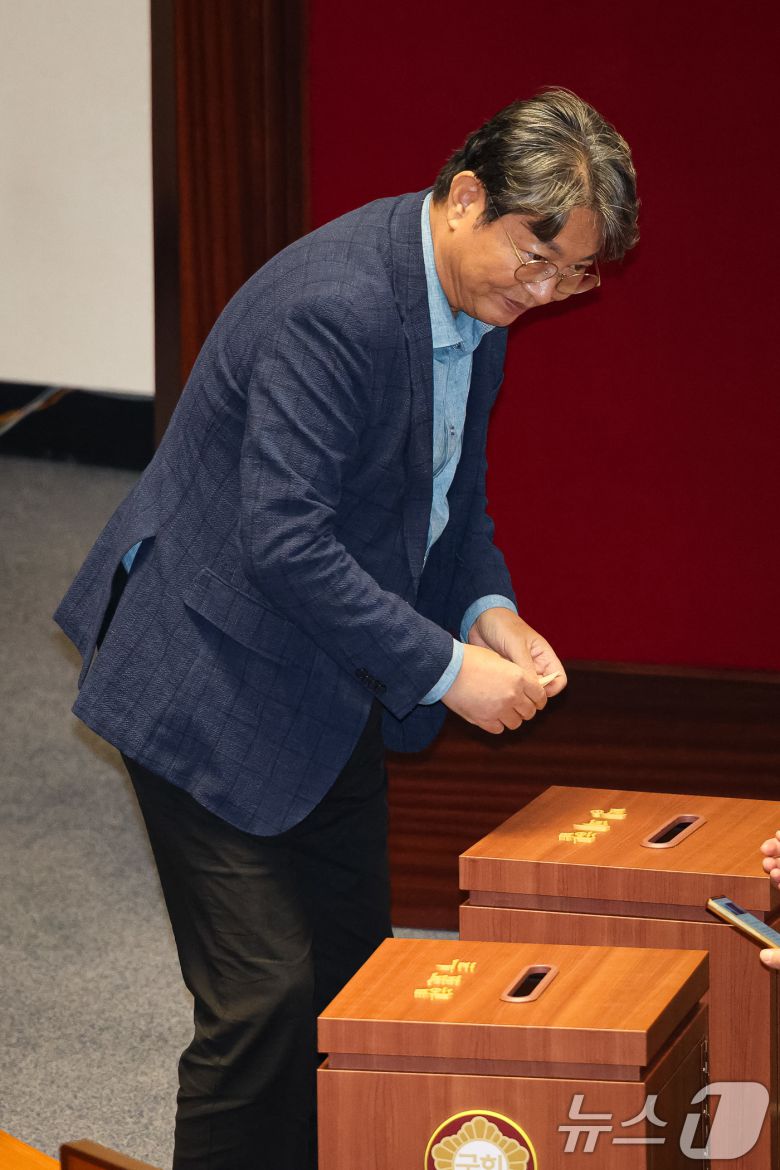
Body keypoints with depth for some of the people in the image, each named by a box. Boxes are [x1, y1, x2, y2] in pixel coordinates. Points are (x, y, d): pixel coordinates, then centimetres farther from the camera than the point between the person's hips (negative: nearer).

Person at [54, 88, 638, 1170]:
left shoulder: (478, 304, 1)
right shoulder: (338, 304, -29)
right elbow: (283, 542, -31)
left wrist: (488, 612, -3)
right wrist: (444, 668, -26)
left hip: (329, 692, 10)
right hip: (217, 686, -9)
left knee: (355, 968, 13)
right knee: (266, 993, -9)